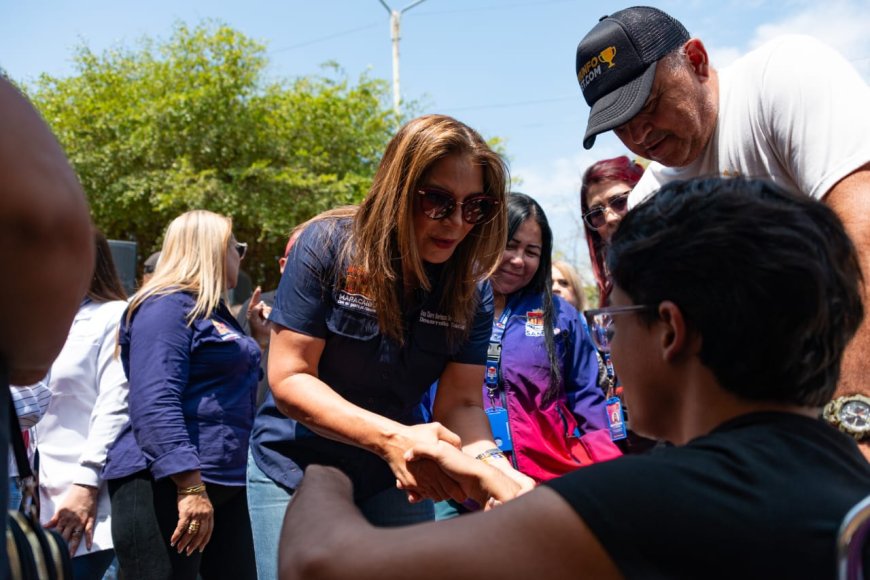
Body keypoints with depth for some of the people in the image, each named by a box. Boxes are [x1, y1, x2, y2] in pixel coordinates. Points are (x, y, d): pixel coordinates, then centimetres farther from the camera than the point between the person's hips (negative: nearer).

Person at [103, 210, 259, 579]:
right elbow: (156, 405, -23)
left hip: (223, 484, 10)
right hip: (166, 485, -10)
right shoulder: (167, 305, -10)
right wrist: (190, 485, -29)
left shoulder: (215, 312, 20)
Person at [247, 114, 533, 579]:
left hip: (397, 479, 3)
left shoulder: (472, 291, -10)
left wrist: (491, 464, -34)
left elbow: (461, 404, -11)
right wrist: (391, 437, -34)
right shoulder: (328, 246, -19)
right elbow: (287, 378, -21)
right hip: (297, 469, -2)